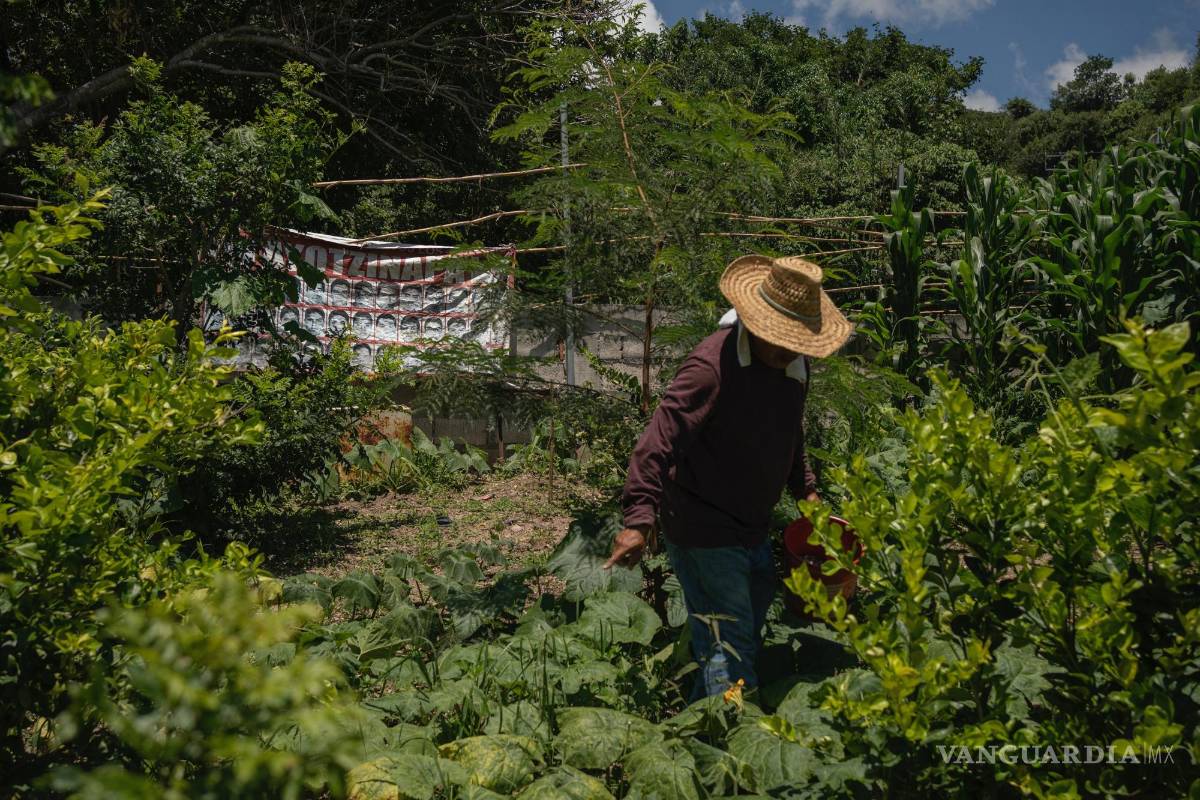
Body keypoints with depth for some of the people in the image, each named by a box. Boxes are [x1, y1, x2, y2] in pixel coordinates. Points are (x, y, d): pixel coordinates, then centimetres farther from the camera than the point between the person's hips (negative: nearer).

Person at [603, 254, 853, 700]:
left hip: (753, 528, 9)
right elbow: (659, 441, -30)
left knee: (751, 631, 20)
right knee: (729, 647, -5)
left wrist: (805, 490, 18)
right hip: (703, 531, -9)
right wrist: (639, 520, -38)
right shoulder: (713, 363, -24)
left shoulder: (794, 365, 3)